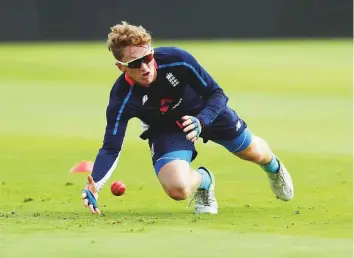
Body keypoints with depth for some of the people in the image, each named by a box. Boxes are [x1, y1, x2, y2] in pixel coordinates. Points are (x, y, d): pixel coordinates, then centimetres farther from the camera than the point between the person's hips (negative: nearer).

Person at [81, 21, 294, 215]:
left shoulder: (177, 60, -36)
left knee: (253, 152, 17)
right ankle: (203, 180, 15)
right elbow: (111, 148, -34)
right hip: (165, 129, -1)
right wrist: (95, 185, -52)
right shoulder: (122, 98, -35)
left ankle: (273, 166, 59)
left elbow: (217, 95, -25)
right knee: (178, 189, -26)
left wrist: (200, 122, -46)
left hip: (207, 111, 1)